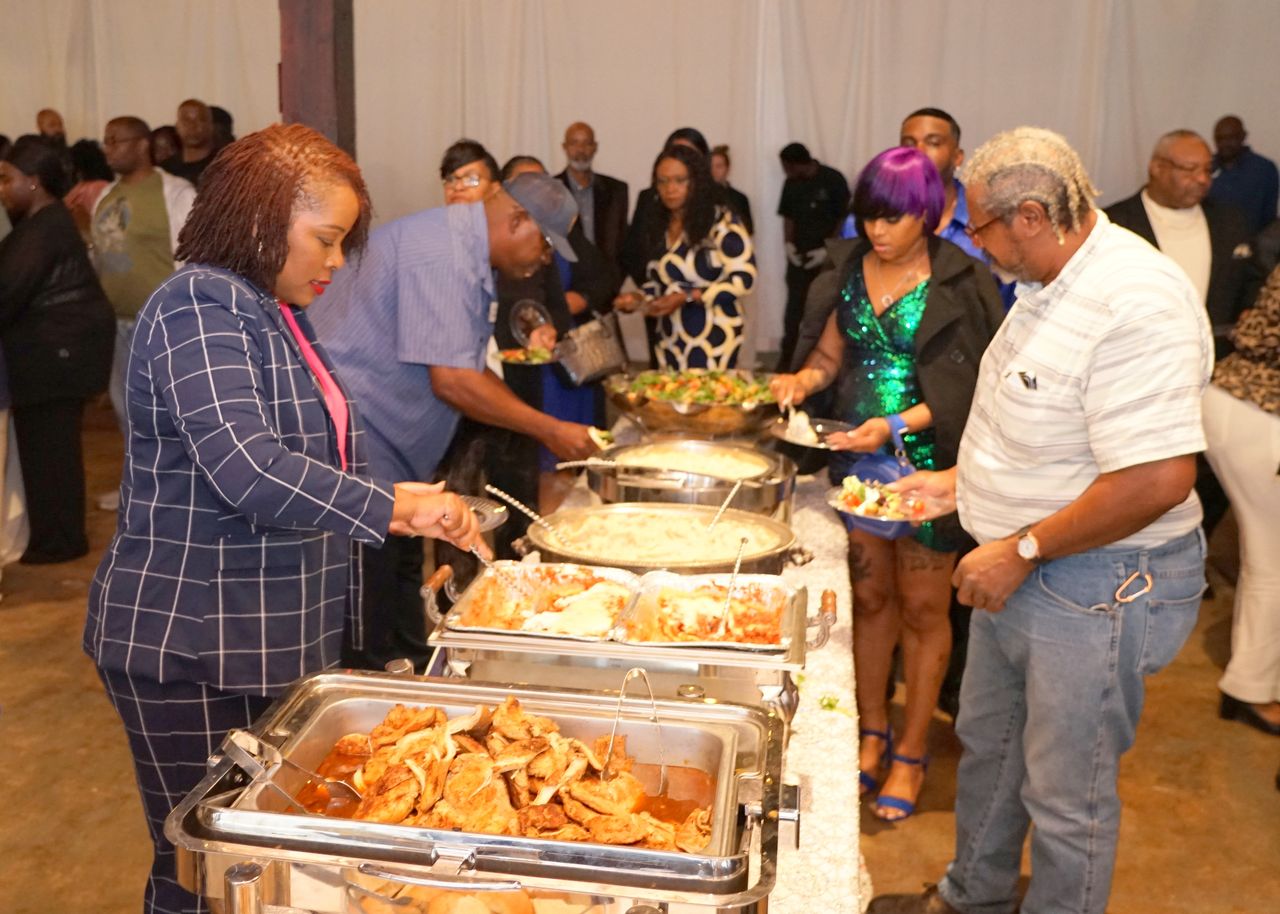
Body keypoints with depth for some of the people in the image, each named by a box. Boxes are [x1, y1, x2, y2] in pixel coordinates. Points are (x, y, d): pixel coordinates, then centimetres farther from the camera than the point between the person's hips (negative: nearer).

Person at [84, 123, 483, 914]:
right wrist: (393, 505, -23)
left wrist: (407, 505, 9)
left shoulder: (274, 312, 13)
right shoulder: (199, 308, -16)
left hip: (272, 638, 9)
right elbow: (248, 470, -29)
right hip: (191, 649, -9)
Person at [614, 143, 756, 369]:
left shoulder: (722, 222, -8)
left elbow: (744, 277, -13)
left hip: (713, 336, -5)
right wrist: (639, 298, -5)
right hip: (671, 339, 5)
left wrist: (686, 297, -18)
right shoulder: (659, 229, 10)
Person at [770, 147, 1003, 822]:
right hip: (857, 455, 5)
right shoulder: (855, 268, 5)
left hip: (927, 459, -5)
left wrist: (899, 425, -23)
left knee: (922, 607, 7)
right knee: (869, 595, 15)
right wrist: (804, 378, -6)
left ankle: (911, 753, 23)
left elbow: (970, 387, -13)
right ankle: (872, 732, 32)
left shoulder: (961, 280, -10)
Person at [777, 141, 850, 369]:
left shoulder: (833, 180, -7)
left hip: (827, 258, -3)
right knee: (793, 310, 0)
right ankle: (786, 362, 6)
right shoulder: (791, 183, 5)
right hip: (799, 256, 3)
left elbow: (844, 218, -6)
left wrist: (828, 250, -11)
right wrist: (789, 244, 0)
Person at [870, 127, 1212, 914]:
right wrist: (961, 483, 13)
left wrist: (1020, 551, -24)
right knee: (987, 742, 25)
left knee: (1065, 792, 8)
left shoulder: (1136, 303, -27)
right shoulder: (1053, 286, 6)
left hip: (1099, 583, -10)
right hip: (1024, 569, 10)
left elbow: (1158, 478, -33)